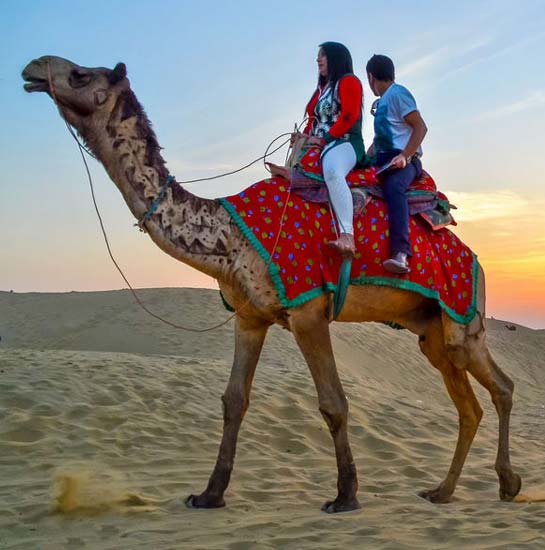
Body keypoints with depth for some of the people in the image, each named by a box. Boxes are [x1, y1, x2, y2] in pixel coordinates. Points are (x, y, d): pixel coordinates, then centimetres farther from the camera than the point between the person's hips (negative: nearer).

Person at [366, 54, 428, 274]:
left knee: (393, 187, -37)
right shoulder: (382, 101, 26)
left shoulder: (397, 93, -1)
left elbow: (421, 127, -10)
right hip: (382, 161, 10)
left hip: (403, 160, -10)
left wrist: (404, 156, -21)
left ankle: (401, 254, -51)